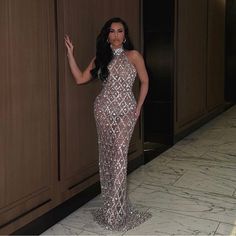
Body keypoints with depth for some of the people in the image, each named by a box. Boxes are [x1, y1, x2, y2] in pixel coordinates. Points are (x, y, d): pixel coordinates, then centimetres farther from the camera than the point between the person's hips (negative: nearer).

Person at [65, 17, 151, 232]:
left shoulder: (133, 56, 1)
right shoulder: (100, 58, 9)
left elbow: (144, 82, 6)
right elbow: (80, 79, 4)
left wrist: (138, 107, 0)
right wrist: (70, 53, 2)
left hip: (125, 111, -3)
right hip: (103, 110, 3)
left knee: (119, 154, -9)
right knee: (106, 154, 5)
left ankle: (115, 212, 1)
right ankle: (112, 205, 18)